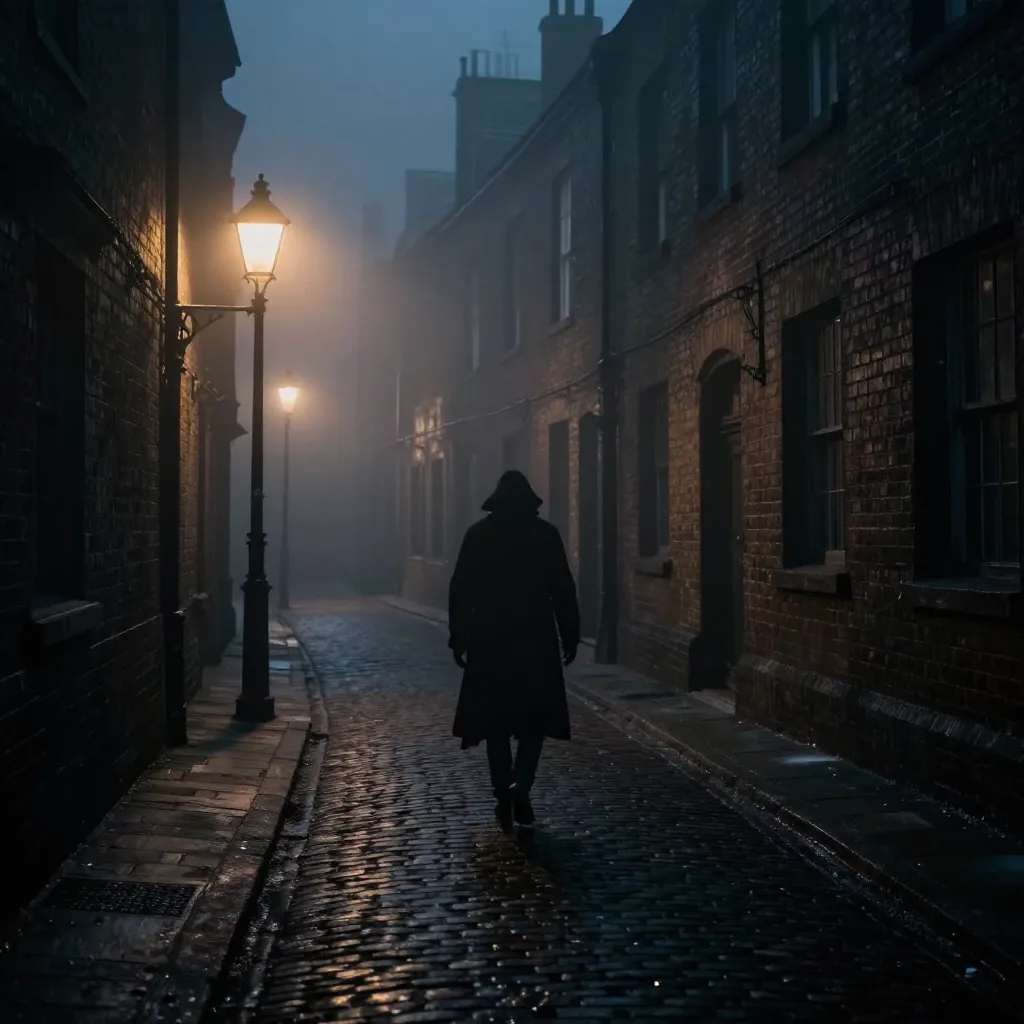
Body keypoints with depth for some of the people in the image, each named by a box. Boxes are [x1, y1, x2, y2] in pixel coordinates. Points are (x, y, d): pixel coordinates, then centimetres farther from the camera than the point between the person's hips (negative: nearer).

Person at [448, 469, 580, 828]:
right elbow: (563, 590, -2)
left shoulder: (477, 534, 1)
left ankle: (503, 795, 10)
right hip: (536, 640, -1)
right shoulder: (545, 534, -2)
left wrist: (459, 637, 6)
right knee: (535, 718, 8)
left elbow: (460, 590, 1)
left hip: (489, 641, 1)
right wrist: (570, 636, 4)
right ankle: (521, 784, -12)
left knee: (495, 721, 9)